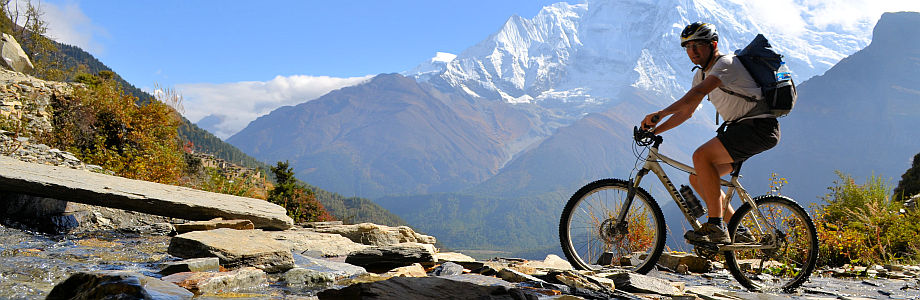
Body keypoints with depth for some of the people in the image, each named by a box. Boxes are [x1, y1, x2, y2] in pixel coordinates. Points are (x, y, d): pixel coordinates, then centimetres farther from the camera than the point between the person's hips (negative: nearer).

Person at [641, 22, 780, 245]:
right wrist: (654, 130, 7)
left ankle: (716, 228, -24)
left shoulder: (726, 63, -15)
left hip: (760, 127, -10)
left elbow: (698, 92, -32)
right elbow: (686, 111, 18)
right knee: (697, 179, 4)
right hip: (739, 129, 10)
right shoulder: (702, 74, 14)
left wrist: (659, 114, -39)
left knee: (701, 156, -27)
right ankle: (737, 231, 12)